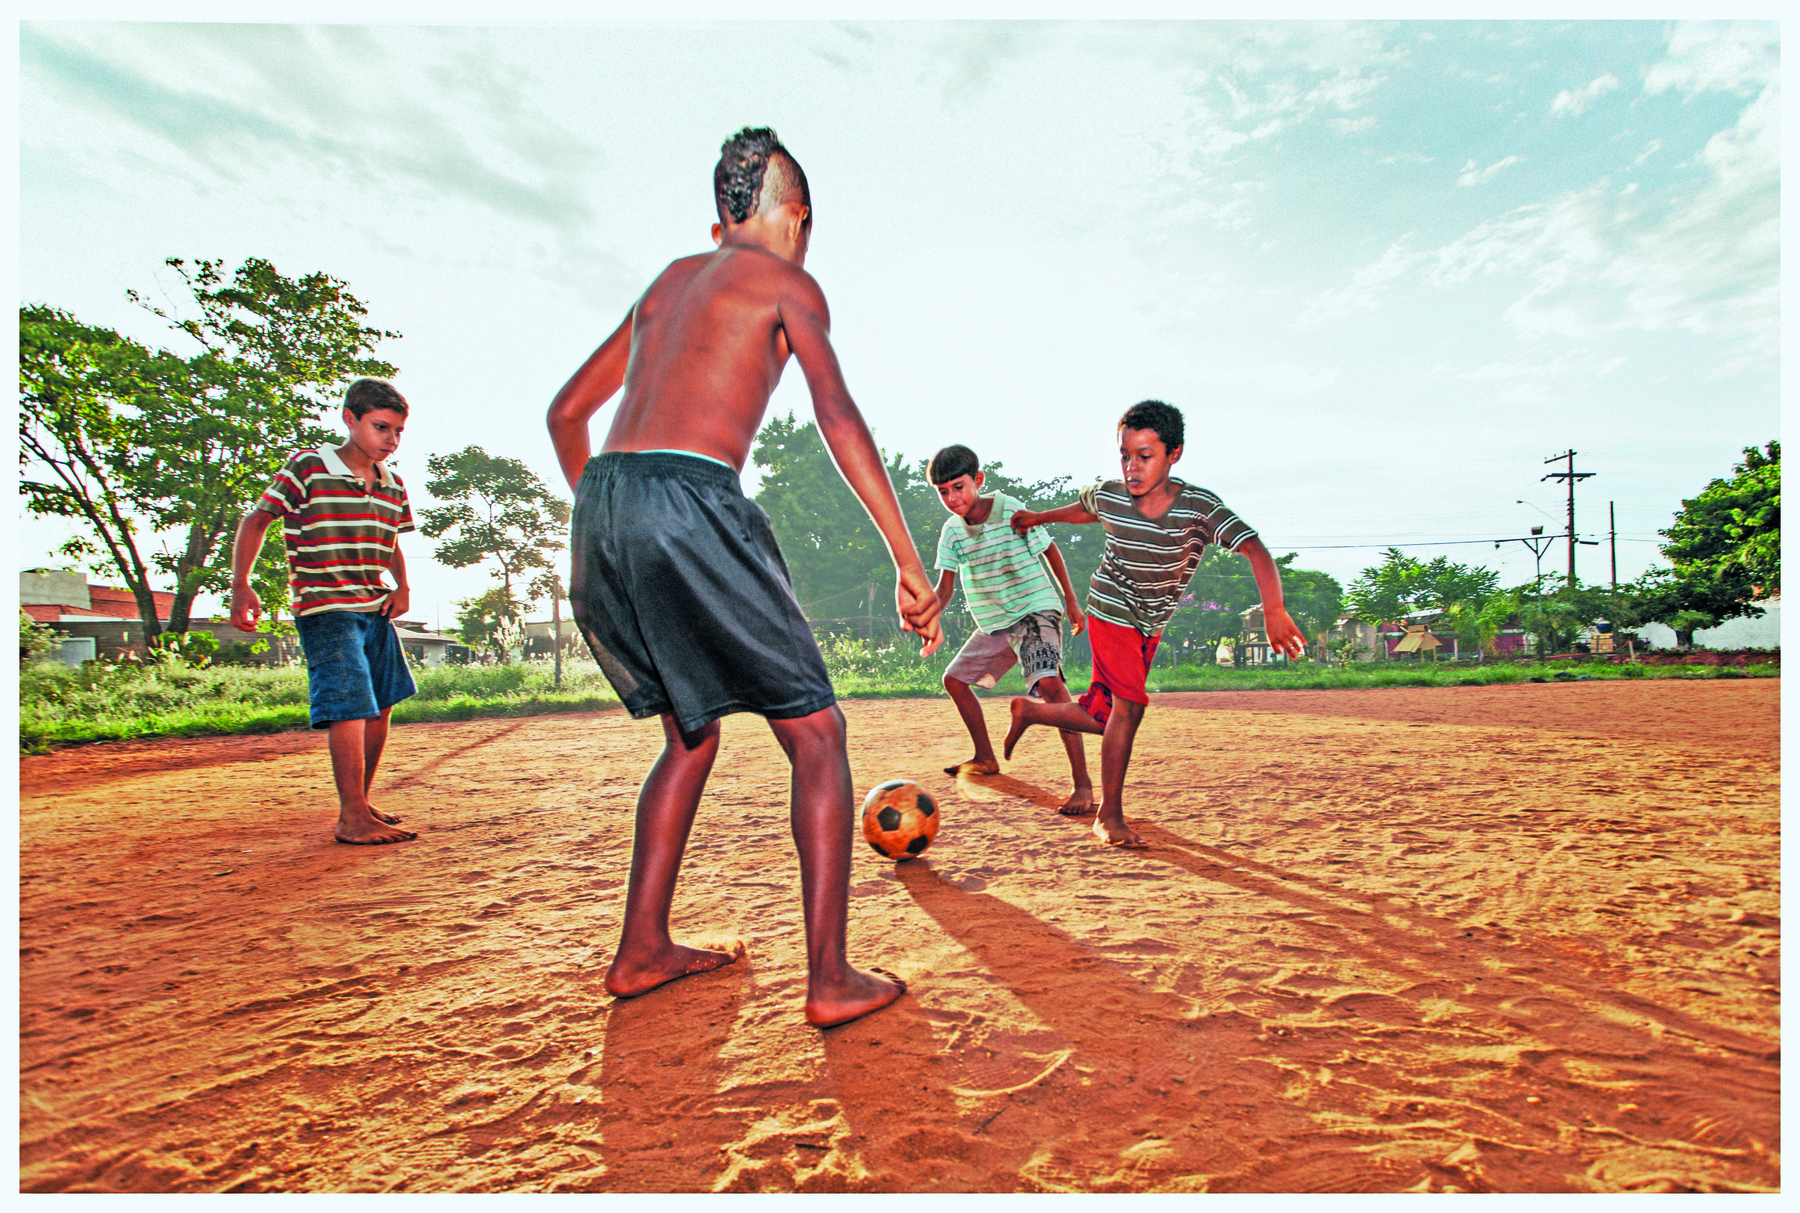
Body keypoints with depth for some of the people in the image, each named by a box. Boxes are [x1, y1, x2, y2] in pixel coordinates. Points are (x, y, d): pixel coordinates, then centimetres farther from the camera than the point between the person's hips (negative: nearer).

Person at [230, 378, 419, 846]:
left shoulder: (393, 485, 10)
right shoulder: (307, 469, -7)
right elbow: (255, 521, -3)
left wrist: (402, 588, 6)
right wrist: (241, 587, -12)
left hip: (376, 611, 7)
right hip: (326, 610, -7)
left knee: (381, 705, 11)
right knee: (350, 706, -15)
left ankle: (362, 803, 25)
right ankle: (352, 817, -10)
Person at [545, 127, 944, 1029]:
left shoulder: (671, 279, 29)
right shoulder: (787, 281, 11)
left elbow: (566, 412, 31)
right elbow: (837, 414, -5)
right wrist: (909, 562, -7)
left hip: (599, 512, 7)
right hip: (689, 502, -7)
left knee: (691, 733, 21)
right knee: (815, 734, 3)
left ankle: (641, 950, 24)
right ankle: (831, 979, 0)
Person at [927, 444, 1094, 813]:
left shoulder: (1011, 510, -13)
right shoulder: (952, 531, 1)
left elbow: (1050, 551, -3)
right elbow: (945, 585, 3)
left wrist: (1072, 602, -2)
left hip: (1036, 609, -7)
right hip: (993, 623, 7)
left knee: (1048, 682, -29)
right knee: (954, 679, 13)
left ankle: (1082, 783, -28)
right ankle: (985, 758, 32)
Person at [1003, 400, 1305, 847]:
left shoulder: (1199, 506, -22)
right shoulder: (1107, 496, -16)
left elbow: (1255, 549, -34)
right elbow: (1082, 509, 9)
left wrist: (1273, 611, -48)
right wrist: (1038, 517, 24)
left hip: (1151, 625, 2)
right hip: (1111, 611, -2)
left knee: (1104, 718, 7)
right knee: (1130, 706, -15)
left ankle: (1028, 710, 34)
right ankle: (1109, 817, 0)